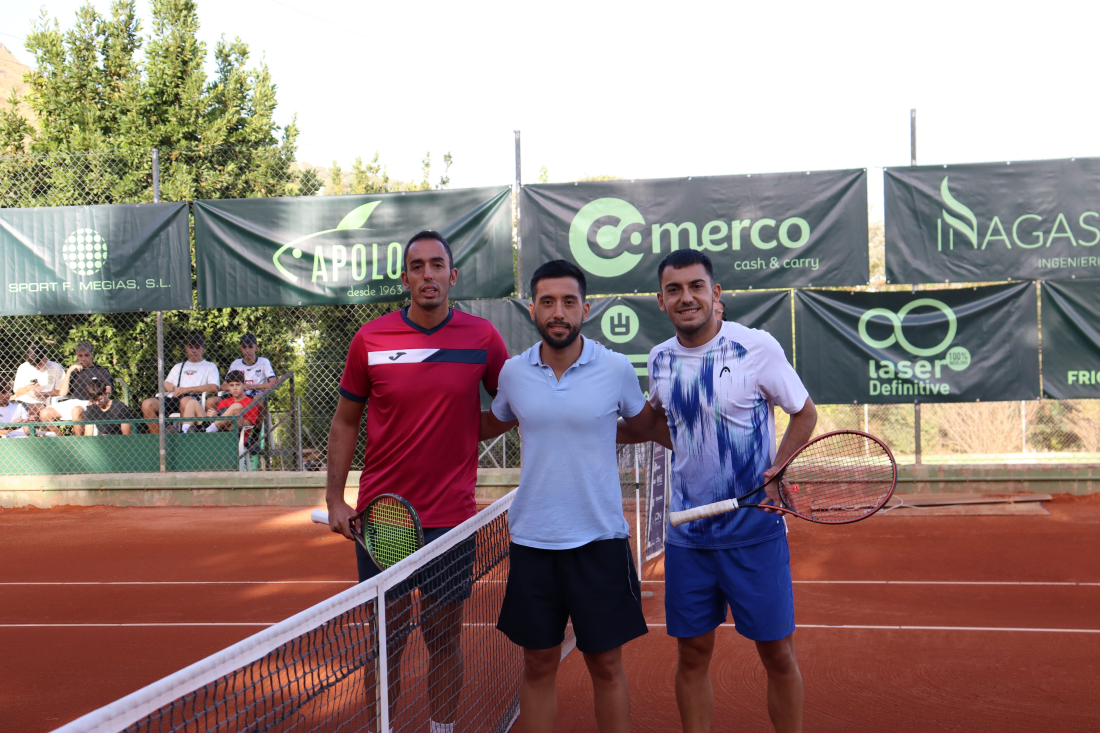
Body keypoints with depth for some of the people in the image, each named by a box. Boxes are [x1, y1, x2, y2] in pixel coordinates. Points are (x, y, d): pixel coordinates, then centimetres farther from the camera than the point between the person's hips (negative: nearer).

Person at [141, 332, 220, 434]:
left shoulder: (210, 367, 18)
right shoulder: (178, 367, 35)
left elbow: (214, 387, -2)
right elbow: (164, 387, 31)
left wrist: (187, 389, -8)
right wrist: (165, 385, 5)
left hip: (194, 397, -5)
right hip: (173, 398, 5)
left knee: (185, 401, -41)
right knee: (147, 404, -23)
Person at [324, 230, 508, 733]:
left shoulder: (482, 337, -3)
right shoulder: (369, 340, -2)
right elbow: (345, 421, 7)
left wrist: (464, 428, -3)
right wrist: (335, 498, 2)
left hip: (450, 517, 0)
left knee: (444, 638, 10)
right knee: (386, 638, 10)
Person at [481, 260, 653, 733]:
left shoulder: (617, 369, -5)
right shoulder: (513, 372, 1)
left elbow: (643, 423, 15)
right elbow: (491, 426, 20)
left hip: (600, 539, -1)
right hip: (531, 540, 2)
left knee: (606, 665, 8)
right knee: (538, 664, 10)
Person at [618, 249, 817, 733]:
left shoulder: (757, 347, -9)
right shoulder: (660, 359, 4)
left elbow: (804, 413, 0)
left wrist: (777, 470, -13)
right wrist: (598, 431, 8)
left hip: (755, 529, -3)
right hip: (687, 534, 4)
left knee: (777, 652, 4)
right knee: (692, 654, 10)